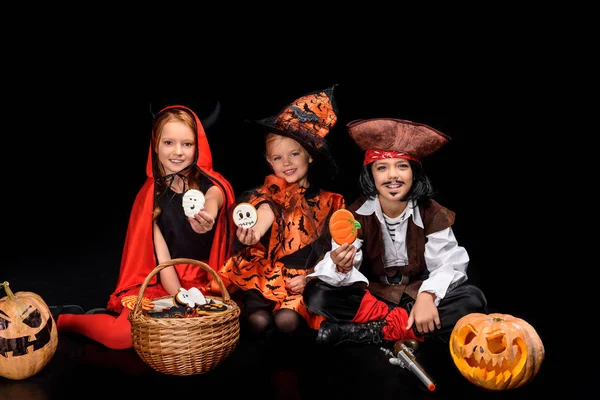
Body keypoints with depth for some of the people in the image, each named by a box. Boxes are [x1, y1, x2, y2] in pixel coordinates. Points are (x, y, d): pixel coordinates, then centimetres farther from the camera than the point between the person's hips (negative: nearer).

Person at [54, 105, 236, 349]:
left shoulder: (211, 185, -5)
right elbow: (162, 255, -6)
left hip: (204, 284, 0)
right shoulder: (151, 194, 1)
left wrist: (207, 219, -57)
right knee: (123, 334, -23)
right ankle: (66, 322, 7)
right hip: (161, 284, 0)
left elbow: (212, 203, -32)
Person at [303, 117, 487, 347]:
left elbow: (447, 264, -15)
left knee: (473, 299, -27)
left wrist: (427, 296, -35)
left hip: (416, 293, 1)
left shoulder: (433, 214, -10)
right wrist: (340, 266, -45)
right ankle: (407, 325, -24)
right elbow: (342, 266, -19)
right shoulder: (357, 214, -10)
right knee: (316, 294, -25)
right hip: (372, 295, -1)